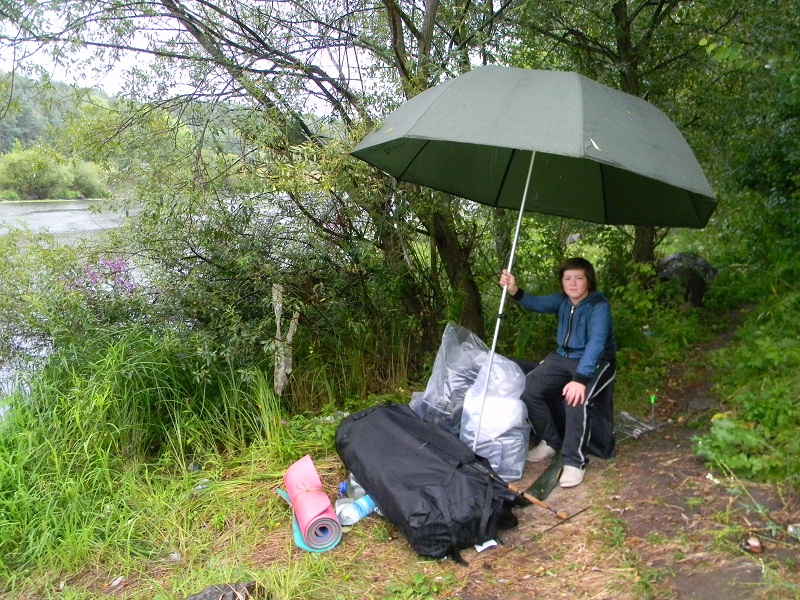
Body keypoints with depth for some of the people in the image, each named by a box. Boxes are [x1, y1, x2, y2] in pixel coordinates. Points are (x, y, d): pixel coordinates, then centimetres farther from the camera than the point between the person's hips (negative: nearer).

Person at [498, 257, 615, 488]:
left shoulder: (599, 306, -21)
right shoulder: (562, 300, 0)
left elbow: (596, 343, -34)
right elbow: (537, 303, -19)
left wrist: (580, 378, -47)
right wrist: (515, 291, -41)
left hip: (594, 361, -6)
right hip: (563, 357, 7)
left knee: (576, 396, -35)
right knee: (528, 388, -12)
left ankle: (574, 461, -18)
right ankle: (551, 442, 9)